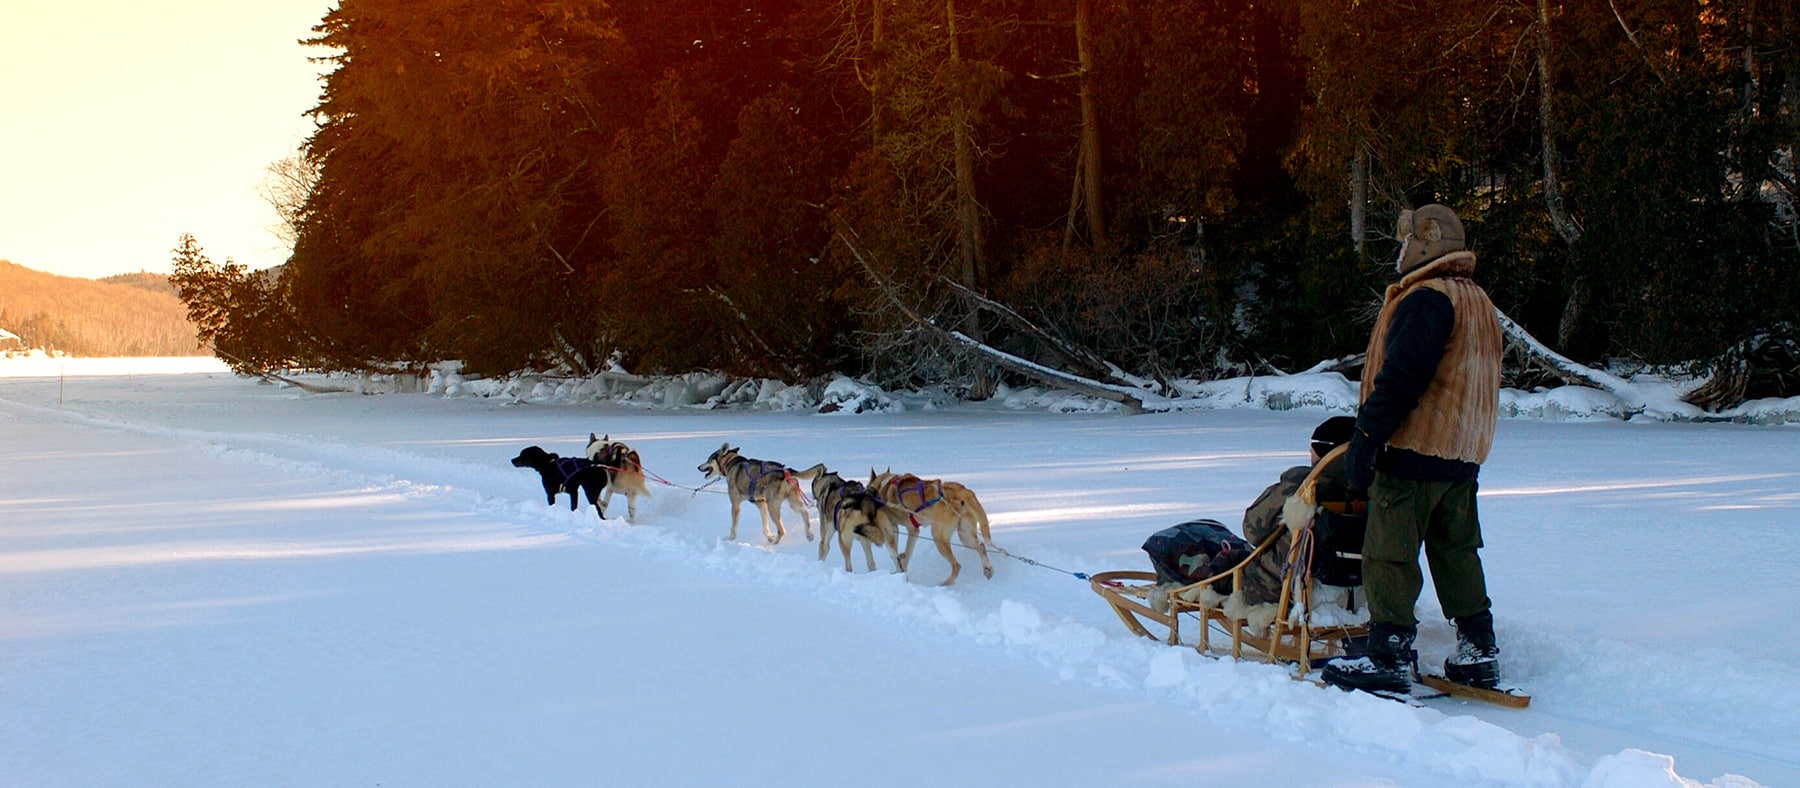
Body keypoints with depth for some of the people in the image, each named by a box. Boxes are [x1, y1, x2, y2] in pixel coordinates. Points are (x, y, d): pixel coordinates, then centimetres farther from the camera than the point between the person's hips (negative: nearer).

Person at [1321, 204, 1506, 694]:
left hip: (1414, 451, -10)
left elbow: (1400, 378, -21)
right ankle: (1479, 653, 17)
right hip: (1463, 454, 10)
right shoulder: (1479, 301, 17)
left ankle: (1389, 657, -4)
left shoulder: (1425, 300, -14)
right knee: (1457, 552, 15)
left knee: (1389, 553, -5)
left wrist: (1366, 438, -20)